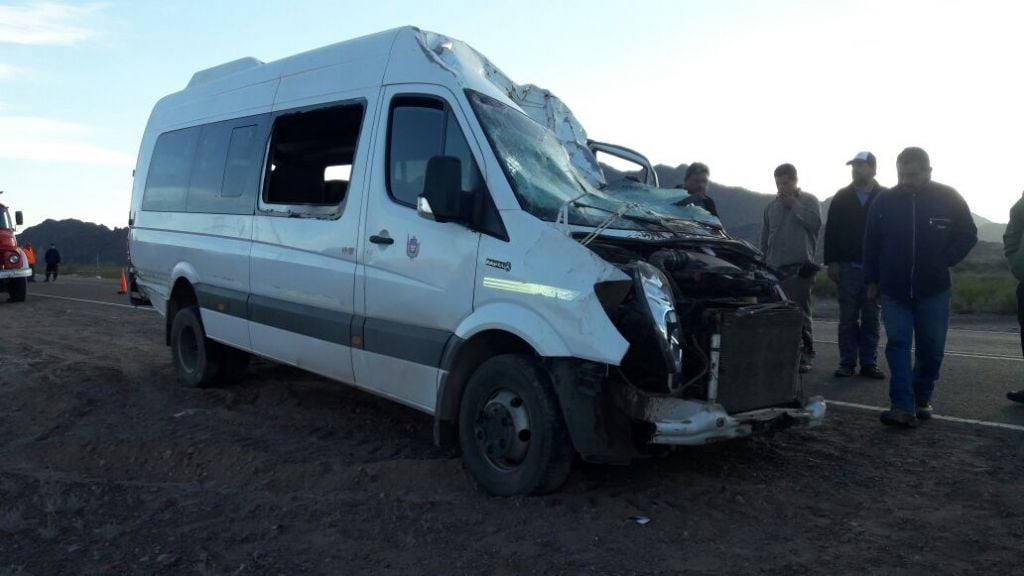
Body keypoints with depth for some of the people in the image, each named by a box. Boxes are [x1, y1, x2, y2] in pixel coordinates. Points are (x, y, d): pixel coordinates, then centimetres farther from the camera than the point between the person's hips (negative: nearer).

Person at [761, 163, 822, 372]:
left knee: (800, 312, -5)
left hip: (799, 268, -4)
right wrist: (764, 261, 15)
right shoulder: (771, 206, 16)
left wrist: (794, 204, -9)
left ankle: (806, 355, 1)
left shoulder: (808, 201, 4)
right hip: (775, 268, 4)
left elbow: (815, 222, -14)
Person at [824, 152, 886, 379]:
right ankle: (847, 363, 7)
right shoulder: (841, 198, 7)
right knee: (848, 317, 2)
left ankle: (869, 363, 10)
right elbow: (831, 231, 5)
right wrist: (832, 262, -2)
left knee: (871, 318, 4)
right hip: (847, 266, 1)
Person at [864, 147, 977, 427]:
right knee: (898, 345, -8)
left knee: (931, 348, 8)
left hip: (933, 291, 1)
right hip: (894, 291, 0)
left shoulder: (949, 199, -4)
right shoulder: (884, 201, -2)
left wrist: (943, 262, -7)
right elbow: (871, 244, 6)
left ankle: (922, 399, 25)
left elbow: (968, 236, 6)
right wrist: (872, 281, 6)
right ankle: (903, 407, -12)